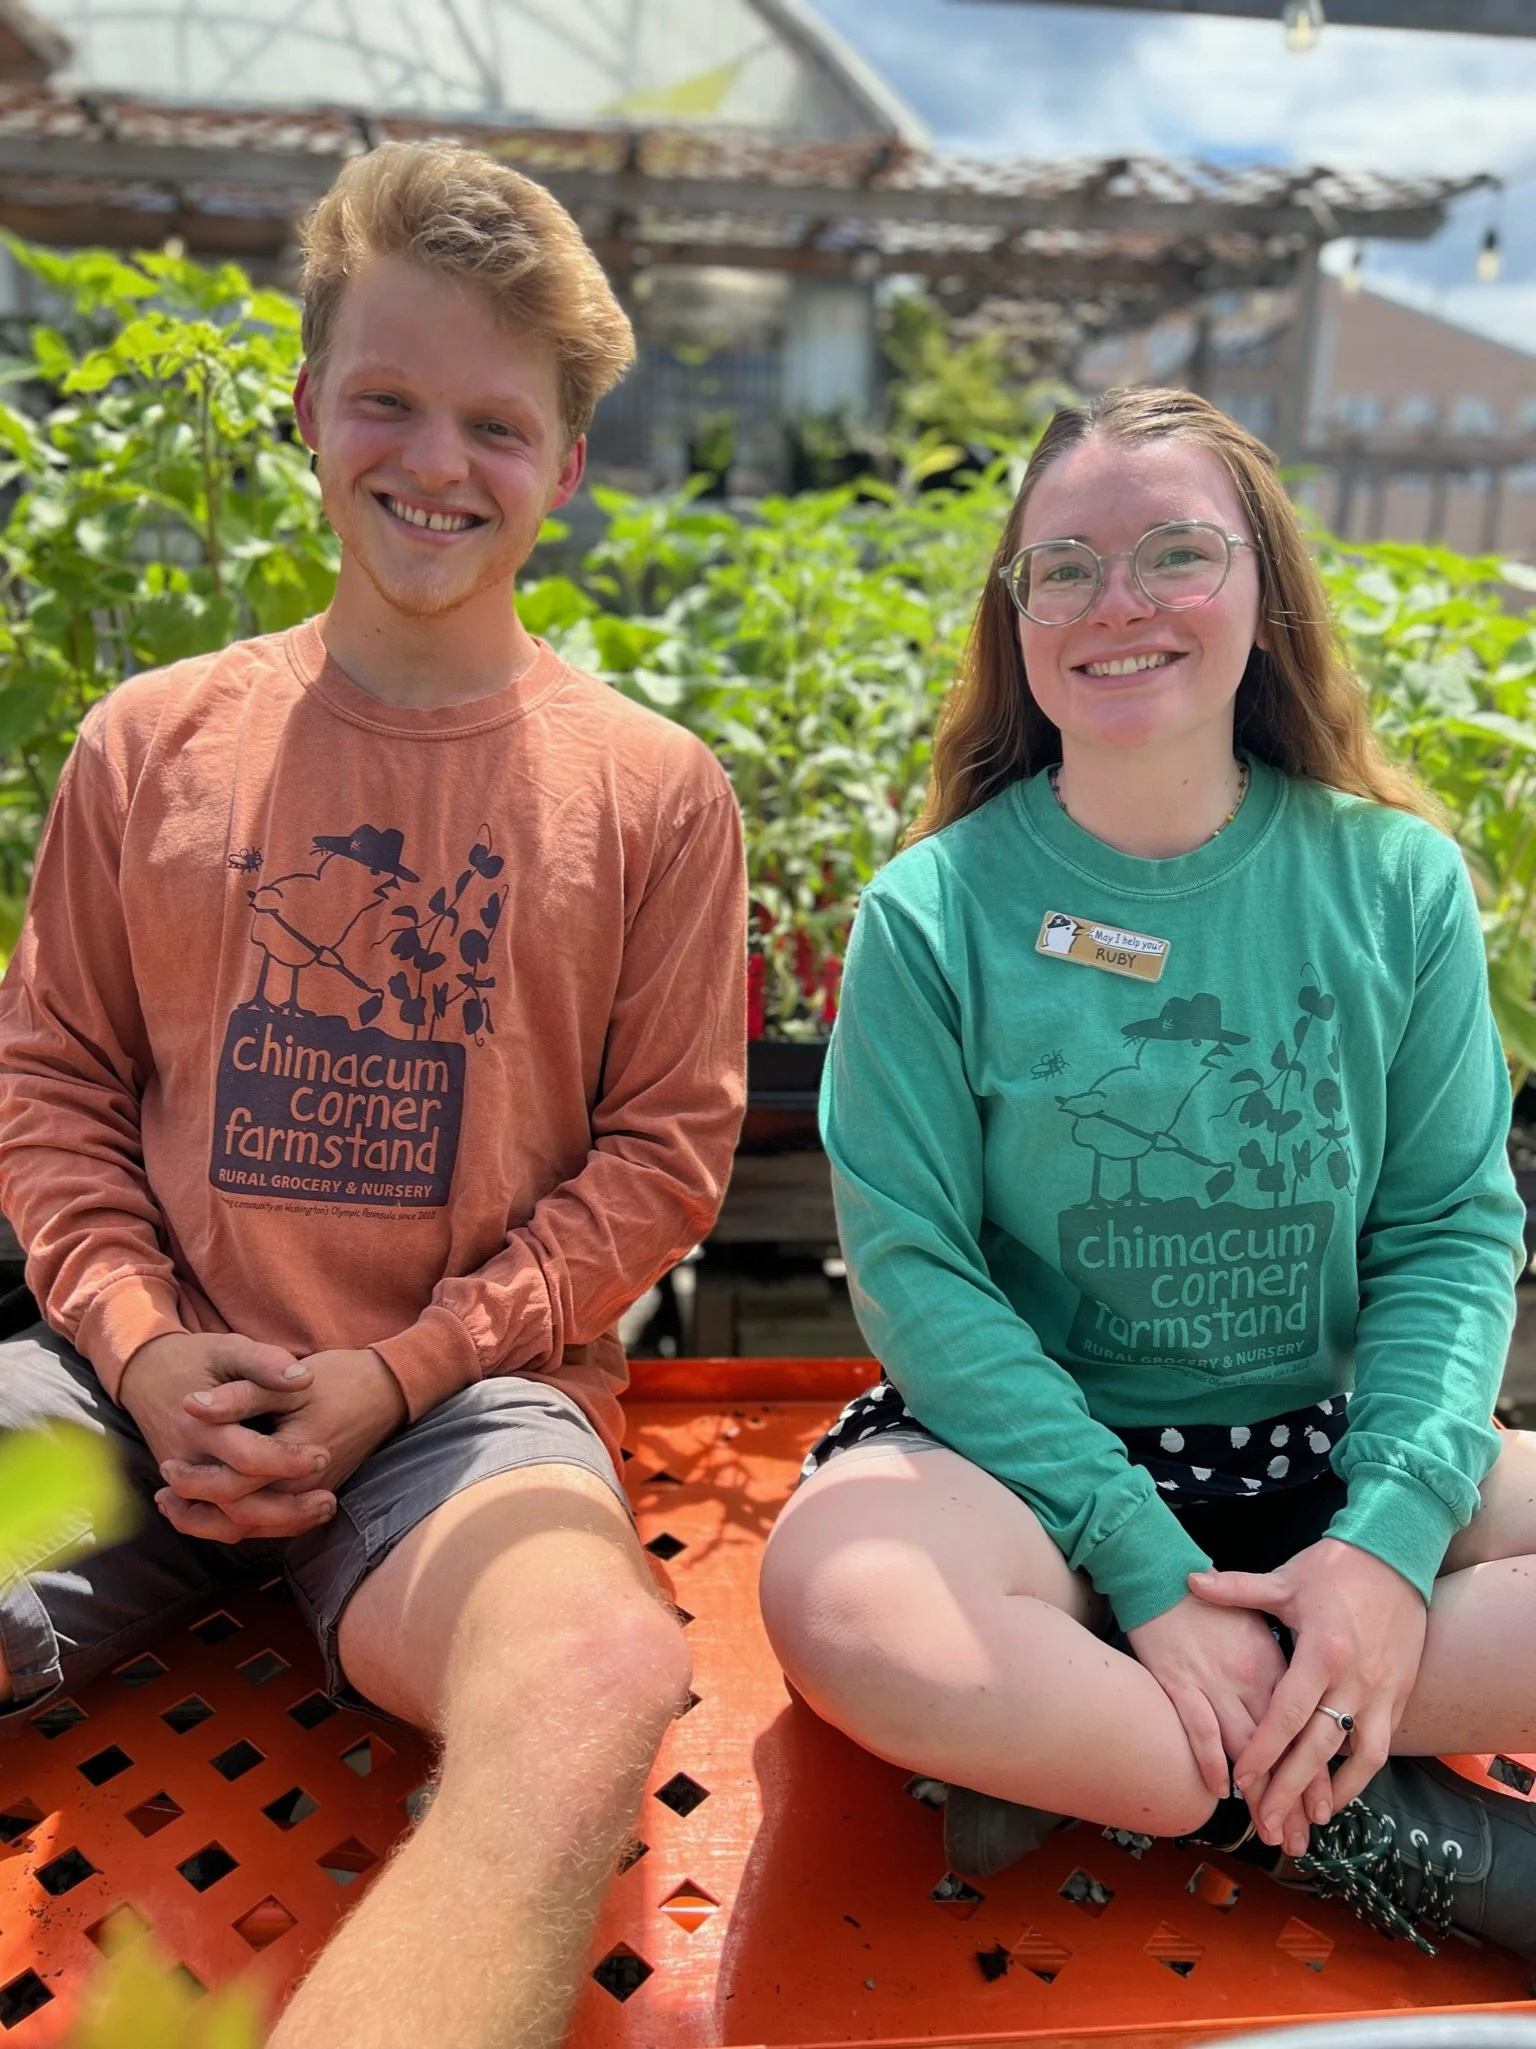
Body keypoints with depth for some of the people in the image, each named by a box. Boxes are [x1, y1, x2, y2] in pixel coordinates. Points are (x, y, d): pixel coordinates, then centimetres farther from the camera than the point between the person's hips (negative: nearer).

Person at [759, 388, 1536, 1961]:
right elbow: (914, 1267, -11)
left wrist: (1392, 1534, -17)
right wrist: (1147, 1573, -18)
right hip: (1024, 1455, -2)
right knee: (840, 1603, -33)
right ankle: (1366, 1817, -13)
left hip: (1324, 1453, 3)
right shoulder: (933, 912, -7)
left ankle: (1075, 1751, -14)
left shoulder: (1394, 881, 0)